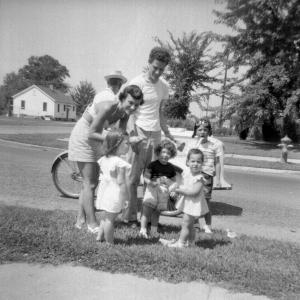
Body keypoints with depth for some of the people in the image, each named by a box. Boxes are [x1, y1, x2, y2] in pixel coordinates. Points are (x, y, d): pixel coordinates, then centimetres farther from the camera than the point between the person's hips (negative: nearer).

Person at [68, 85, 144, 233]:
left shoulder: (125, 112, -9)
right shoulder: (108, 107, -31)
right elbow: (91, 134, -30)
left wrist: (129, 140, -30)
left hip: (94, 138, 9)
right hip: (83, 136, -8)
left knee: (91, 182, 13)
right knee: (89, 183, -6)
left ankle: (80, 219, 25)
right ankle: (92, 224, 3)